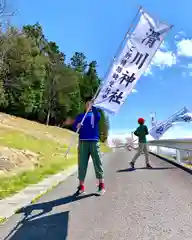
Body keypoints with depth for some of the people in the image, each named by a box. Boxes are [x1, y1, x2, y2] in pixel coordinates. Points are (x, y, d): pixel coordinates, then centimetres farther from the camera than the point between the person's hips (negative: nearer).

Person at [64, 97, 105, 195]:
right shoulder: (80, 116, 18)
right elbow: (74, 126, 7)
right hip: (83, 142, 1)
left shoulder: (95, 114, 12)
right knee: (82, 163, 0)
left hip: (94, 141, -1)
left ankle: (101, 185, 5)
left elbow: (98, 117, -13)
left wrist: (93, 107, -28)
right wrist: (77, 126, -16)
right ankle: (81, 186, 6)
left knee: (97, 162, -2)